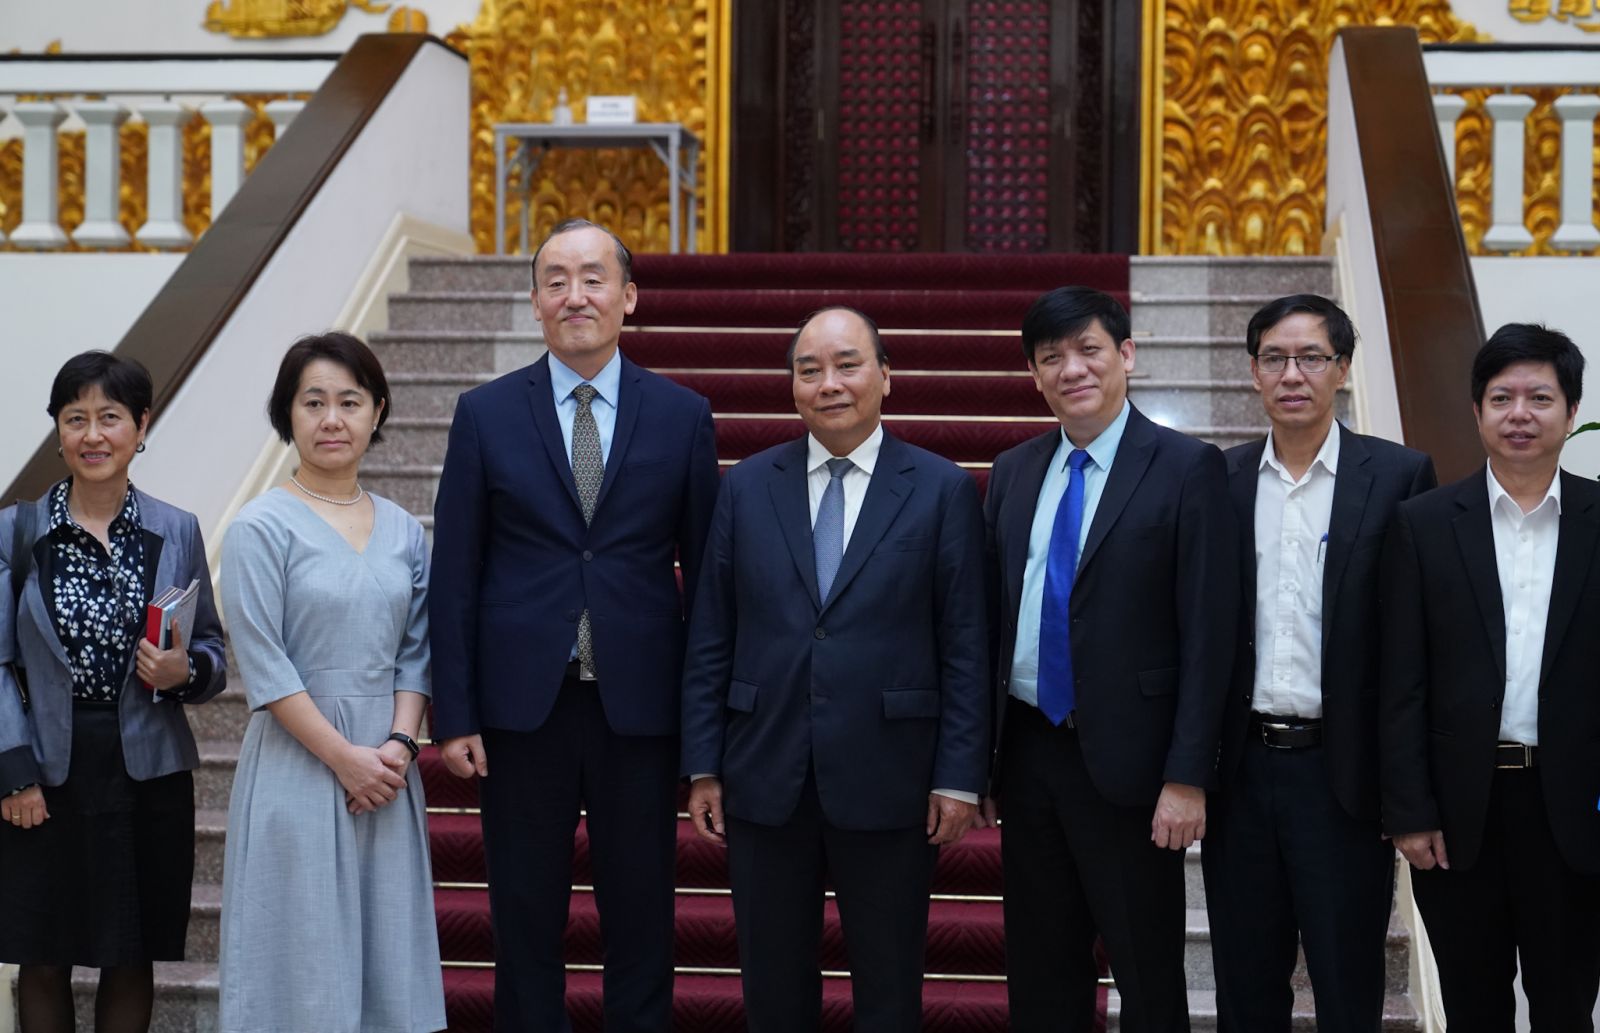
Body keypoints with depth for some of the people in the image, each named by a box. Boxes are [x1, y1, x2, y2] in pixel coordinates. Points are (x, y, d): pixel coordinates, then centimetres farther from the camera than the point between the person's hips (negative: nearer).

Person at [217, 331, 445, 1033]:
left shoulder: (402, 529, 9)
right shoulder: (261, 527, -7)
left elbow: (416, 651, 9)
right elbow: (264, 665, -11)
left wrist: (399, 744, -6)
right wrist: (344, 757, -13)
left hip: (385, 769, 5)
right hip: (298, 762, -5)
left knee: (385, 951, 8)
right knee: (306, 957, 1)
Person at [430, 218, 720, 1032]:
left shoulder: (684, 416, 3)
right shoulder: (485, 415, 2)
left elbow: (704, 571, 5)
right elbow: (454, 576, 2)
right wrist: (454, 715, -3)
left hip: (640, 707, 0)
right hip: (523, 705, 0)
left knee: (641, 925, 8)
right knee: (525, 925, 8)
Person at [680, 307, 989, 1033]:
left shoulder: (942, 490, -1)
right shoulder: (746, 488, 6)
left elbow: (966, 646, -2)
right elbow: (709, 640, 6)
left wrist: (960, 777, -6)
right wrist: (702, 767, 2)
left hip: (887, 783, -2)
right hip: (764, 782, 2)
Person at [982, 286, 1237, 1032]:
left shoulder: (1186, 469, -8)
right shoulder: (1013, 473, 9)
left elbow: (1207, 633, -11)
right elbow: (992, 617, 12)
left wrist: (1187, 776, -15)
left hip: (1126, 759, -5)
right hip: (1026, 753, 5)